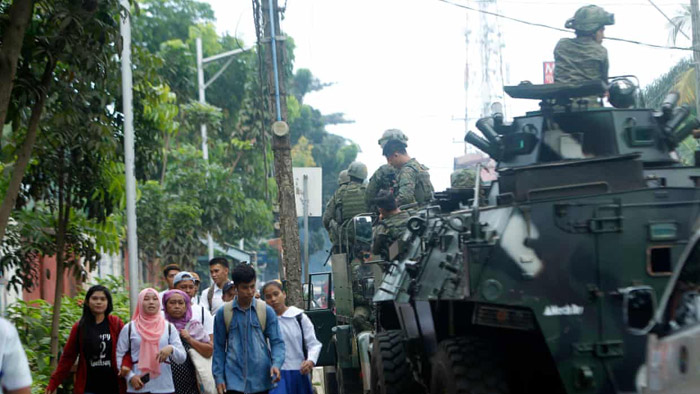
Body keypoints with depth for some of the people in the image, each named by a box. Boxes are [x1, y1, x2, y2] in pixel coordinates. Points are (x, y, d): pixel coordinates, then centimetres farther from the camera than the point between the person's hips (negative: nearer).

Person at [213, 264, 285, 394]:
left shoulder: (267, 311, 2)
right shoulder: (223, 313, 3)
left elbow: (277, 342, 2)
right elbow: (219, 347, 7)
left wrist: (276, 364, -17)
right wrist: (218, 377, 1)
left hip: (261, 382, 1)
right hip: (234, 381, -1)